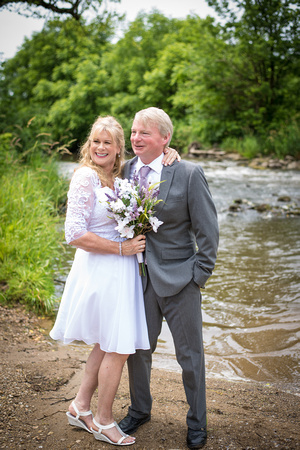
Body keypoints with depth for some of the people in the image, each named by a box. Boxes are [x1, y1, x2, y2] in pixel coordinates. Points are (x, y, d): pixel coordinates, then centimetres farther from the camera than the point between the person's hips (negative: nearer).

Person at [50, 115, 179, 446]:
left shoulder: (121, 176, 7)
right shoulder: (86, 177, -15)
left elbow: (150, 156, 21)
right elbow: (76, 235, -20)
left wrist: (168, 152, -2)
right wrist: (122, 248, -17)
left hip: (120, 269, 8)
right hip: (101, 270, -8)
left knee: (107, 343, 18)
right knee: (119, 348, 3)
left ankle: (80, 407, 34)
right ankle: (103, 421, 23)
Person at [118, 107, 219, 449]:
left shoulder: (189, 173, -11)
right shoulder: (124, 170, 2)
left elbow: (208, 230, -7)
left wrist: (199, 275, -9)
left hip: (178, 279, -3)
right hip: (138, 277, 4)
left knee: (190, 355, 10)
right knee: (137, 348, 16)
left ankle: (197, 422, 33)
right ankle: (139, 410, 41)